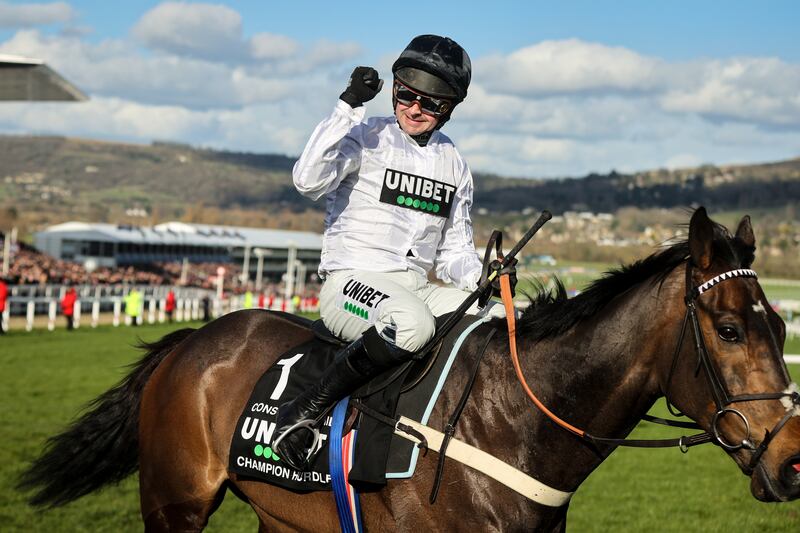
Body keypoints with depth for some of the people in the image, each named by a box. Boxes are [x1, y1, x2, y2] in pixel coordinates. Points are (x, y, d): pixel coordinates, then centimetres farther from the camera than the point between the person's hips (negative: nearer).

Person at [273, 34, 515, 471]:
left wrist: (485, 278, -3)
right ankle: (303, 414, -30)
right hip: (351, 281, -6)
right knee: (412, 323, -39)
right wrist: (348, 106, -22)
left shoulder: (454, 165, 15)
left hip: (418, 288, 6)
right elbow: (309, 180, -21)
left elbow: (454, 251, 19)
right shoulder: (367, 139, -2)